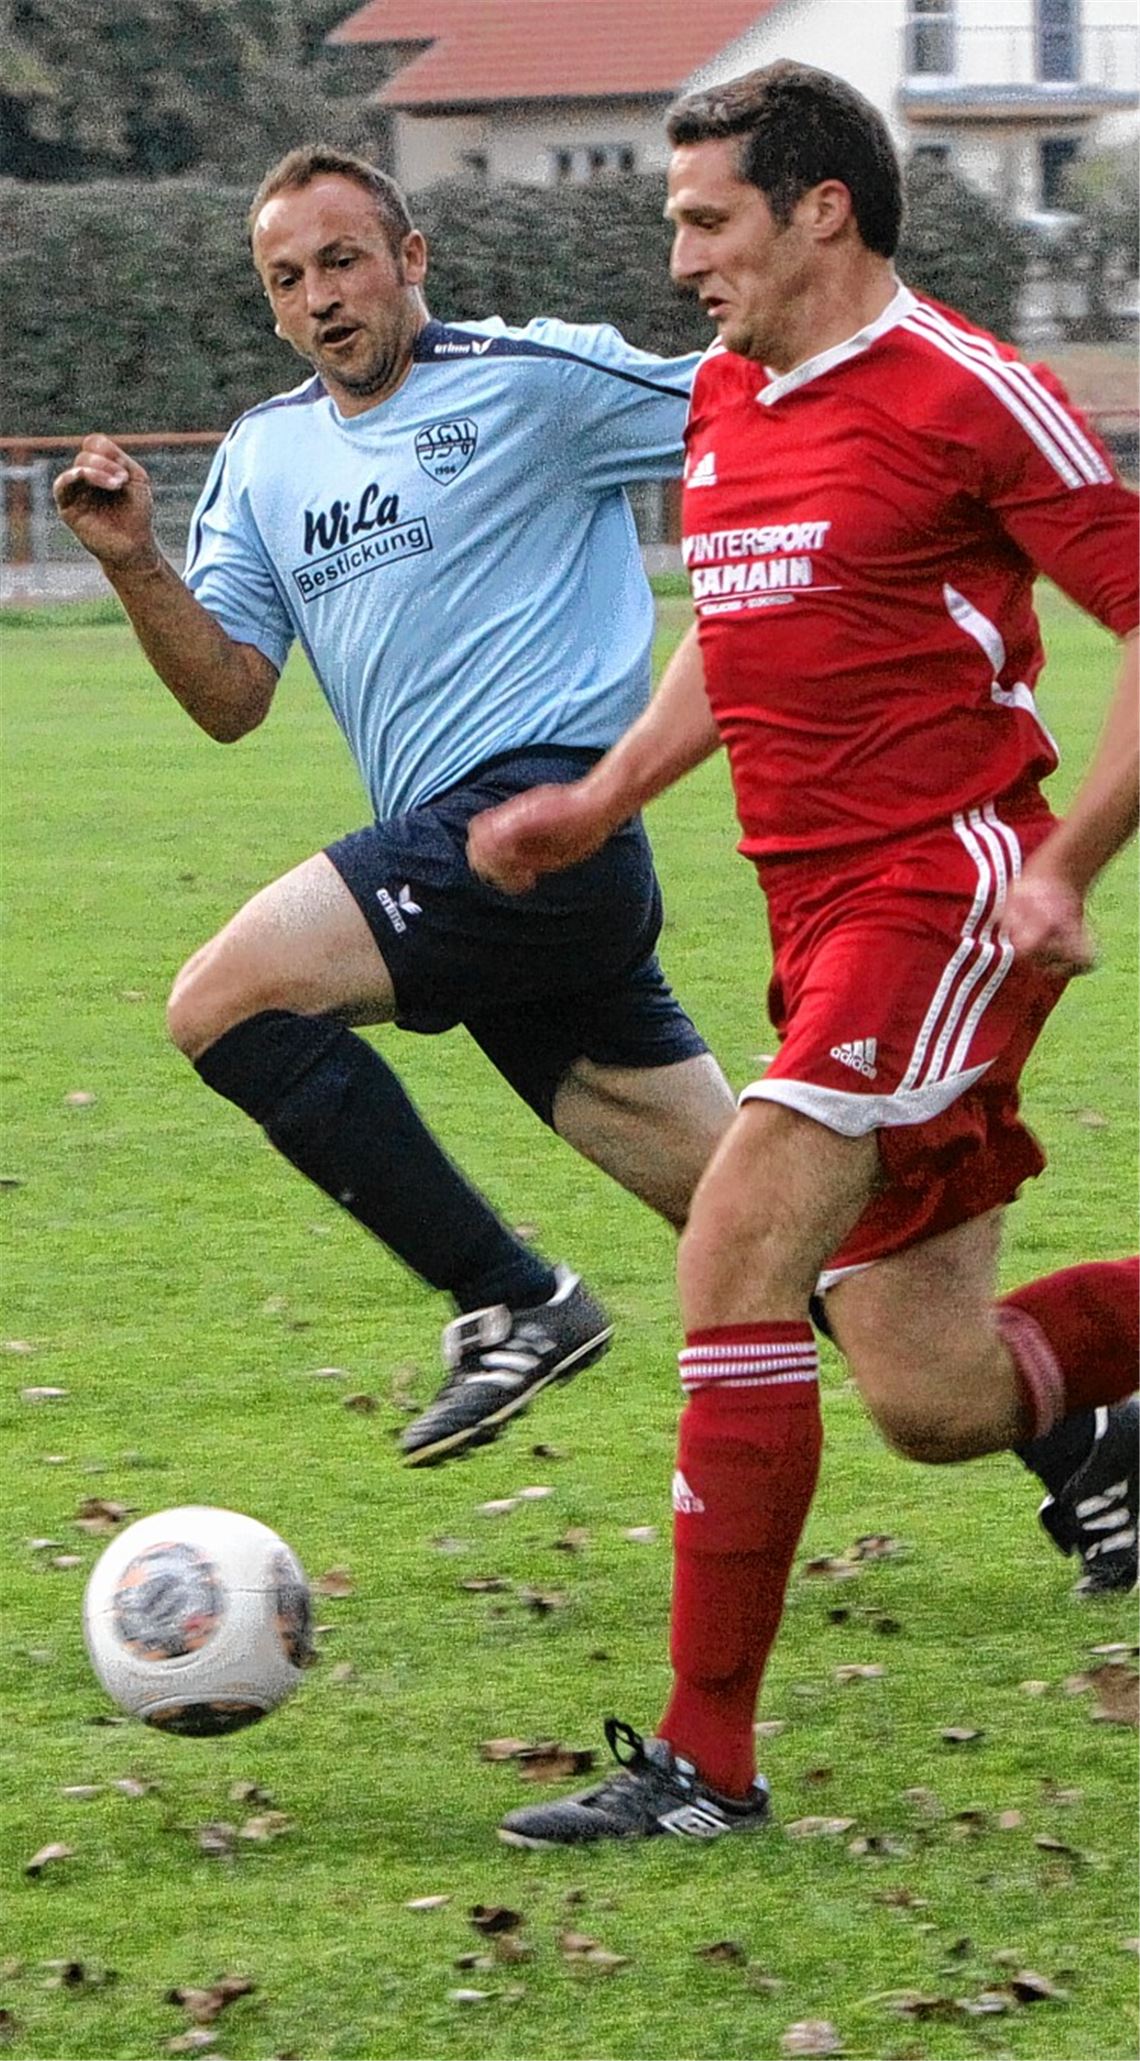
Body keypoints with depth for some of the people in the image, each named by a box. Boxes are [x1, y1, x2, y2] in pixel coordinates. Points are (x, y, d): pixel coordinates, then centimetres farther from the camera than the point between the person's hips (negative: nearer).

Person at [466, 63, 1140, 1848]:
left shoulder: (965, 393, -10)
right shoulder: (724, 402, 14)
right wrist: (607, 798, 16)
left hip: (947, 886, -8)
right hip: (820, 915, 8)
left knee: (736, 1254, -21)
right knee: (933, 1405, 5)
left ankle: (705, 1756, -18)